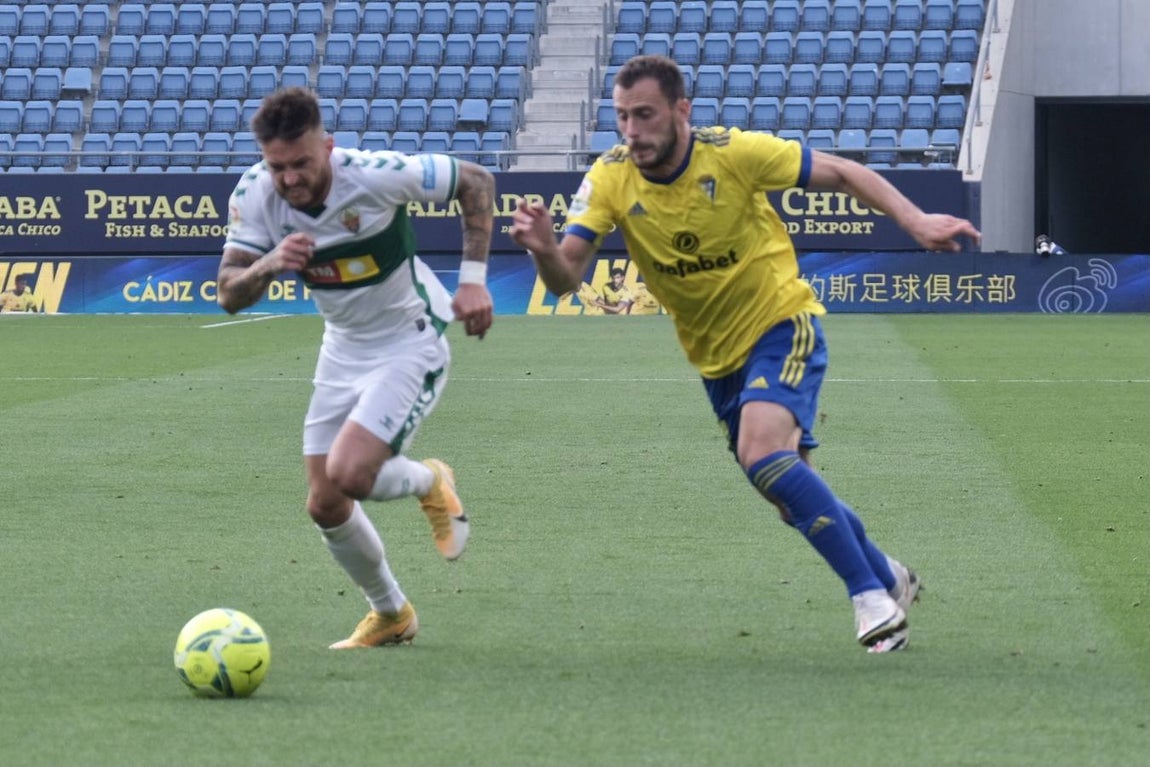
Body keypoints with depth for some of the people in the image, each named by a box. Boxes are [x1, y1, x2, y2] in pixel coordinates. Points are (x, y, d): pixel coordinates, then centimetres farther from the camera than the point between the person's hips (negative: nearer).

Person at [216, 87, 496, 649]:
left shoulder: (377, 176, -27)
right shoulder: (253, 196, -16)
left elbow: (475, 181, -13)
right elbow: (230, 295, -16)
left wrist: (473, 279, -18)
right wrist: (269, 264, -37)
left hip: (410, 344, -5)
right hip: (343, 350, 5)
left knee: (350, 474, -23)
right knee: (325, 507, 5)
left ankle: (431, 483, 12)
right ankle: (389, 614, 30)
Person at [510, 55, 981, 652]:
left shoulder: (735, 153, -21)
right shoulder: (609, 180, -13)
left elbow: (841, 174, -11)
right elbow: (565, 278, -20)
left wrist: (915, 222, -23)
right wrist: (545, 250, -43)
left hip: (781, 324, -5)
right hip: (715, 357, 5)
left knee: (764, 455, -29)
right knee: (796, 502, 11)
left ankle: (872, 598, -22)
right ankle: (889, 578, 37)